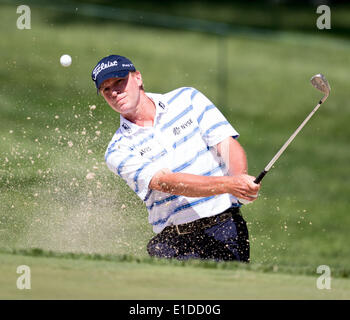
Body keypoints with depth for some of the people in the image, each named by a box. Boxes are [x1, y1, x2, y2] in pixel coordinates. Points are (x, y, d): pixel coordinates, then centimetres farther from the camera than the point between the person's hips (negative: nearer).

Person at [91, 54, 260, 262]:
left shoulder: (188, 99, 11)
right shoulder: (118, 152, 3)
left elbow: (228, 145, 3)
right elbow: (165, 182, -12)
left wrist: (240, 178, -21)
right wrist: (230, 184, -26)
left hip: (225, 224, 0)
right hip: (173, 241, 0)